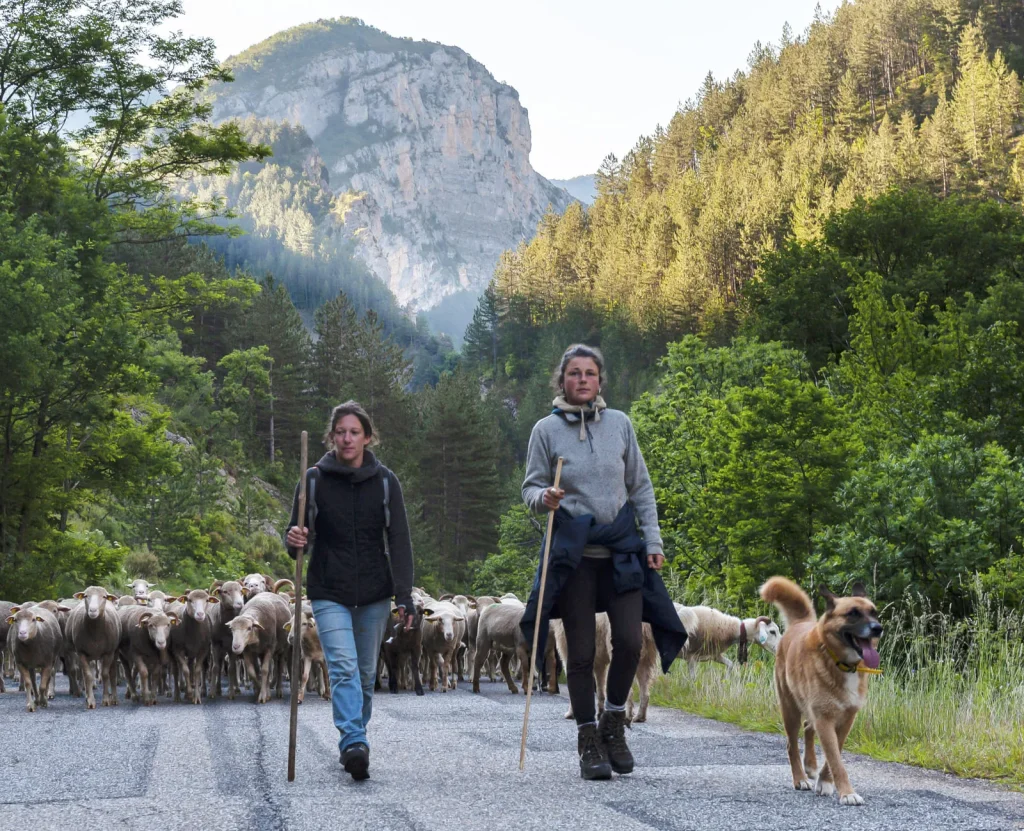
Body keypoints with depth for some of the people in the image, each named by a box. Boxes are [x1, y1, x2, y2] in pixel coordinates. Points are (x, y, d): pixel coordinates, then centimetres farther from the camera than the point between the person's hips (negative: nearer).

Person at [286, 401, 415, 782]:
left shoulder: (385, 482, 3)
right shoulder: (314, 480, 0)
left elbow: (399, 541, 0)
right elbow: (298, 537, 4)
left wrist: (404, 595, -8)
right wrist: (296, 541, -22)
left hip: (374, 594, 2)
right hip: (329, 593, -2)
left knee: (366, 673, 8)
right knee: (344, 667, -18)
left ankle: (354, 742, 21)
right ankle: (354, 743, -29)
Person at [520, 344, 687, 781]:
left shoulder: (619, 423, 7)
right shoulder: (547, 430, 1)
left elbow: (641, 486, 12)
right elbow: (531, 487, 5)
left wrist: (653, 539, 6)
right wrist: (544, 498, -19)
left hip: (622, 548, 2)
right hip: (573, 553, -2)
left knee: (630, 641, -9)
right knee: (581, 652, 0)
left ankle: (613, 721, 14)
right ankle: (588, 739, 12)